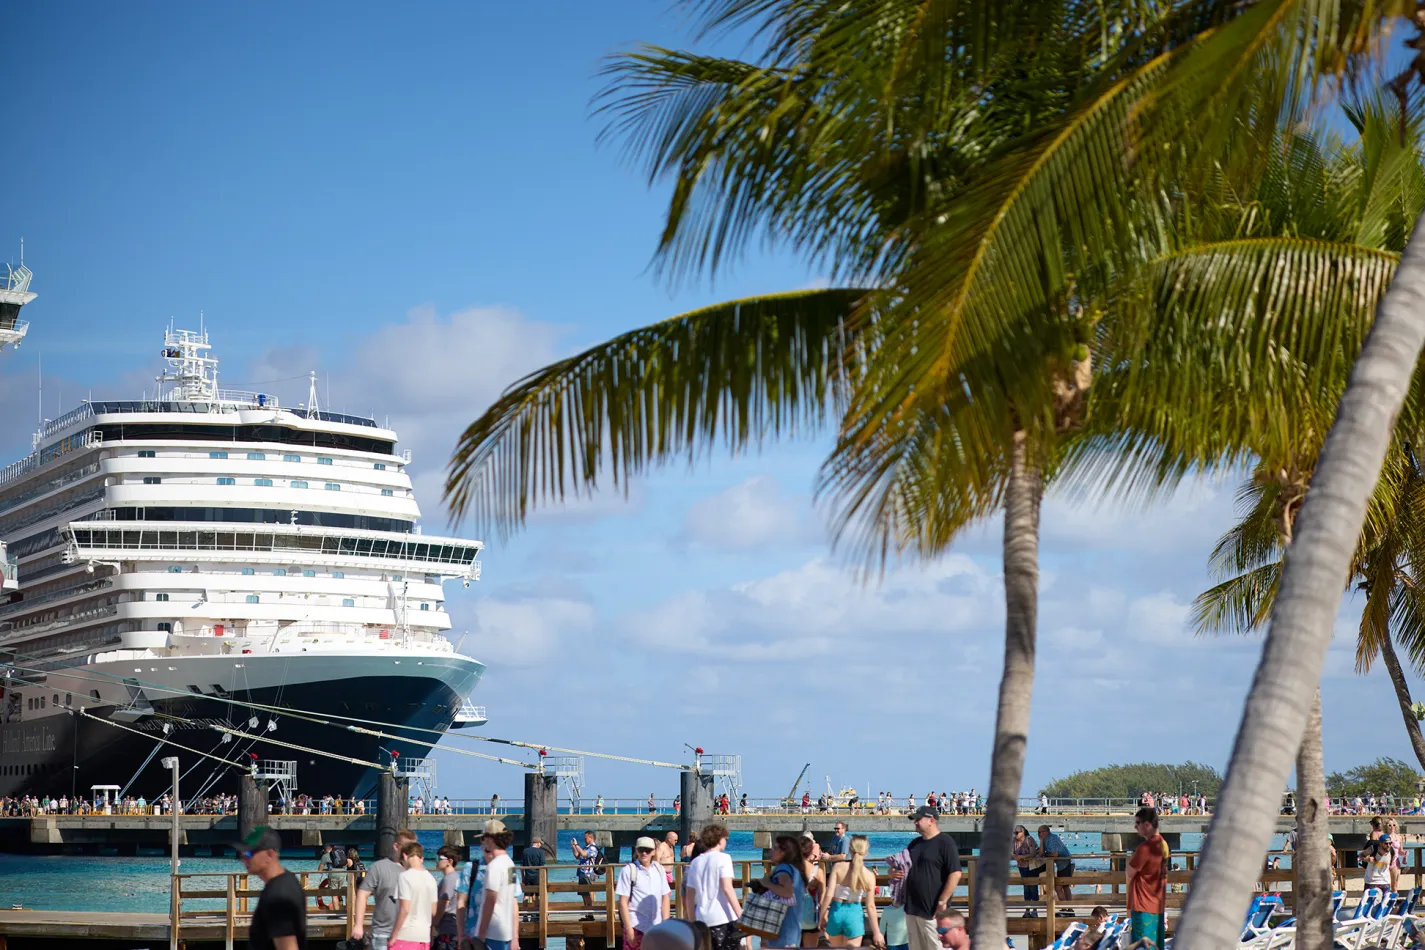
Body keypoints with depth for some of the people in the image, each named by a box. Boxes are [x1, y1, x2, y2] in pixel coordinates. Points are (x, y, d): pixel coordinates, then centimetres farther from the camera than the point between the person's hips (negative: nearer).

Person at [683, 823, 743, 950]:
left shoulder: (695, 862, 13)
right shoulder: (722, 858, -4)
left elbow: (689, 897, 13)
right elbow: (727, 888, -15)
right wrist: (741, 916, -16)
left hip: (703, 920, 6)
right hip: (723, 918, -6)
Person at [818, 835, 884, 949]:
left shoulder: (838, 867, -6)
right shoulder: (869, 875, -8)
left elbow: (829, 894, -11)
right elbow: (870, 906, -7)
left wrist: (822, 916, 0)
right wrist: (876, 932, -1)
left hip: (836, 912, 2)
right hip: (854, 914, -2)